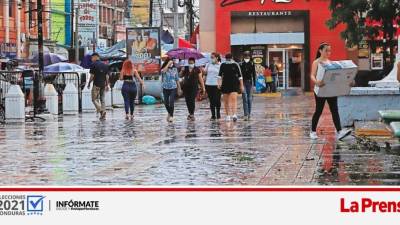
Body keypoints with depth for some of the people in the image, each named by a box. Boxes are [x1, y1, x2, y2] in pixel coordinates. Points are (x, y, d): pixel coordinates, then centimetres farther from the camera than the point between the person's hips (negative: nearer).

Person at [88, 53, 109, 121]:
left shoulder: (94, 64, -8)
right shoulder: (105, 65, 10)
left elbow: (92, 76, -10)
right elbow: (107, 76, 9)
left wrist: (89, 83, 0)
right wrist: (107, 85, 14)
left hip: (96, 84, -6)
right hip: (103, 84, 6)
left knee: (94, 99, 2)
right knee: (102, 99, 10)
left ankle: (101, 111, -18)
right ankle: (103, 115, 6)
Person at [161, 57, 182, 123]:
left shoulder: (175, 69, 4)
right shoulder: (164, 69, -1)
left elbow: (177, 79, 9)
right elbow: (163, 71, -28)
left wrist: (179, 88, 10)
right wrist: (168, 64, -23)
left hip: (173, 88, -1)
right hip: (165, 88, 1)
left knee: (171, 103, -12)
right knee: (166, 103, 9)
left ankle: (171, 116, -1)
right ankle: (169, 113, 36)